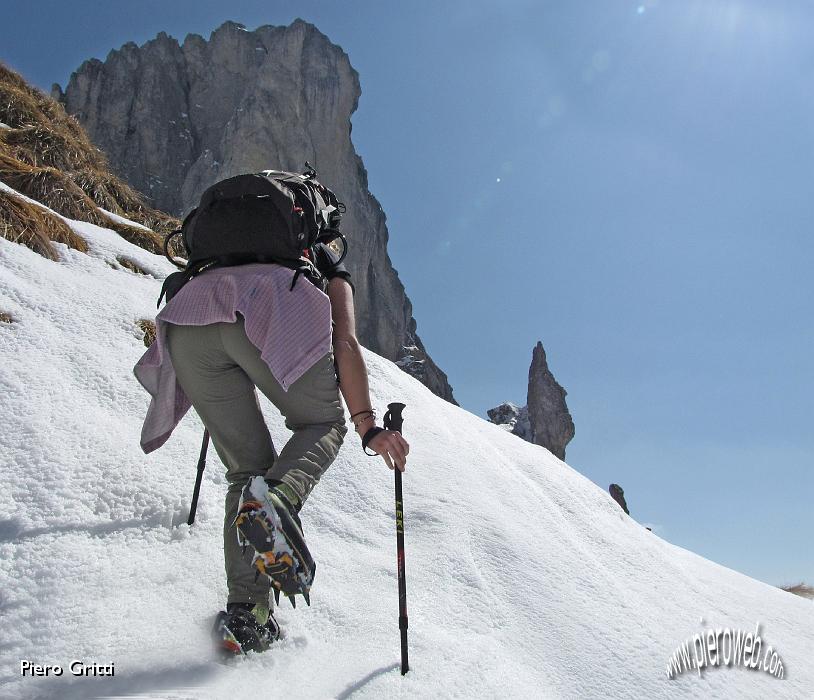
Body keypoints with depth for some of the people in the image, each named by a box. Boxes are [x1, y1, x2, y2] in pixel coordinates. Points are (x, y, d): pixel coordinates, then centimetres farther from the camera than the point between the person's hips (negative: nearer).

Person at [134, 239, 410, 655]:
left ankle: (245, 612, 0)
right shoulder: (332, 277, 32)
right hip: (271, 318, -4)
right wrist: (367, 426, 6)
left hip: (186, 321, 5)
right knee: (324, 424, 18)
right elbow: (345, 344, 14)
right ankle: (277, 499, -15)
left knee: (248, 468, 13)